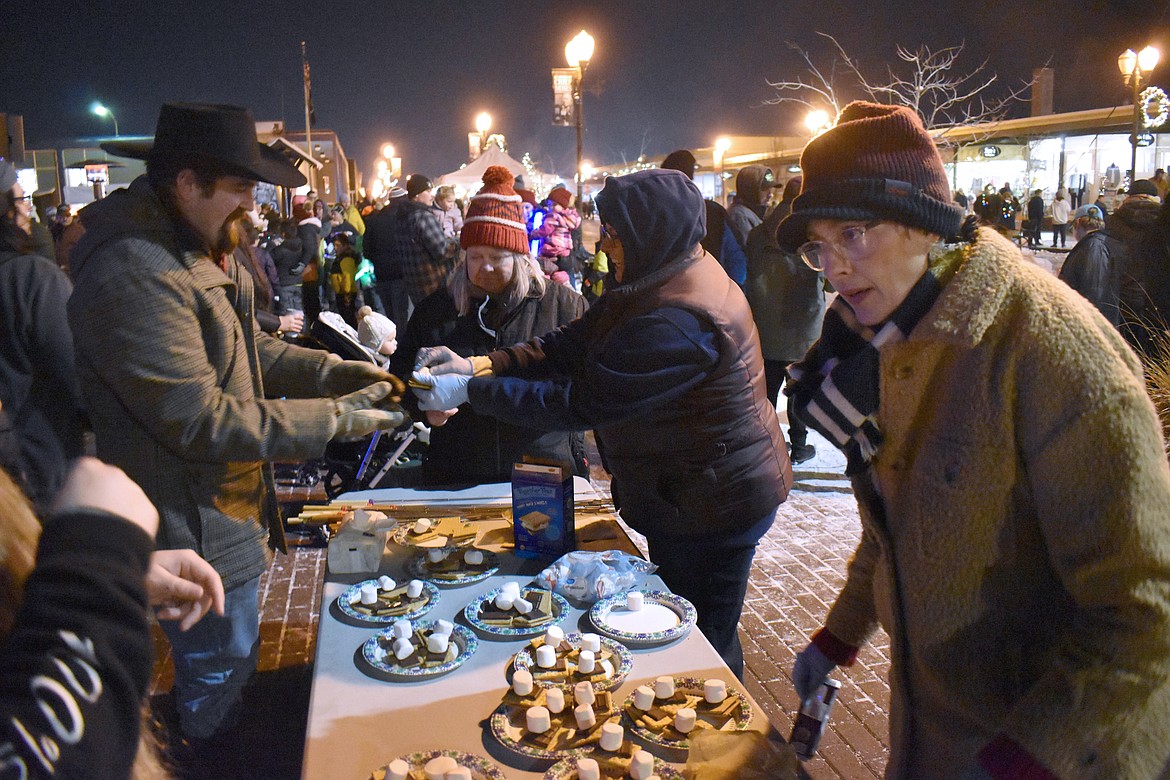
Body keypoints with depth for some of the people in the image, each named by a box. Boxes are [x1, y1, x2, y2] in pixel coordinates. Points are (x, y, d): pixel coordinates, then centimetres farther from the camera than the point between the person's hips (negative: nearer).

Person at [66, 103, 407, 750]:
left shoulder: (196, 248, 7)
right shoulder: (132, 275, -28)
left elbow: (249, 350, 12)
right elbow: (200, 421, -29)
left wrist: (340, 372, -1)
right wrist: (334, 419, -24)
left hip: (232, 504, 10)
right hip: (196, 533, -10)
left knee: (231, 657, 26)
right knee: (219, 671, 10)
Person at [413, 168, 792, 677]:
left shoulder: (680, 320, -31)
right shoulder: (660, 282, 4)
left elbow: (582, 402, -29)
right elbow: (573, 344, 1)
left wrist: (469, 392, -23)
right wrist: (479, 365, -10)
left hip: (710, 507, -10)